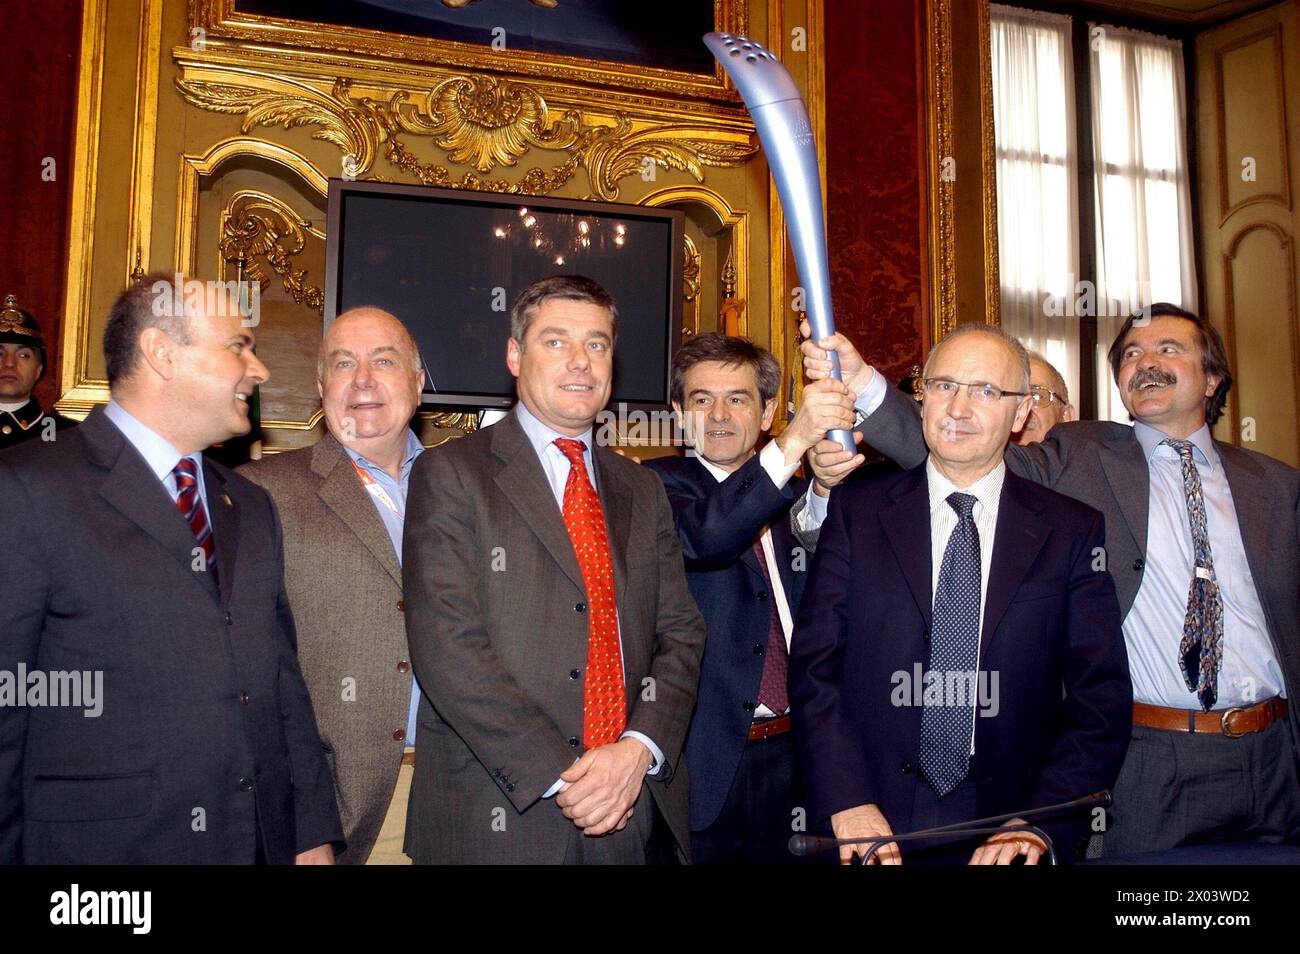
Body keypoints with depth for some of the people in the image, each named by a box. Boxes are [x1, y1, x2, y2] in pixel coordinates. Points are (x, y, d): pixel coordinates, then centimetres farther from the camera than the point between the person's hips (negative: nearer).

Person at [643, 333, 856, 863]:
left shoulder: (797, 496, 11)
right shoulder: (659, 483, -4)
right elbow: (703, 537, -28)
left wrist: (825, 488, -25)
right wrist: (793, 442, -38)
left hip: (792, 754, 5)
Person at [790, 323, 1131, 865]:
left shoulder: (1074, 531, 0)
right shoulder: (855, 511, -1)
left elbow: (1101, 696, -2)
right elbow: (815, 666, -5)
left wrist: (1040, 825, -13)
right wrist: (849, 805, -15)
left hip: (1008, 826, 1)